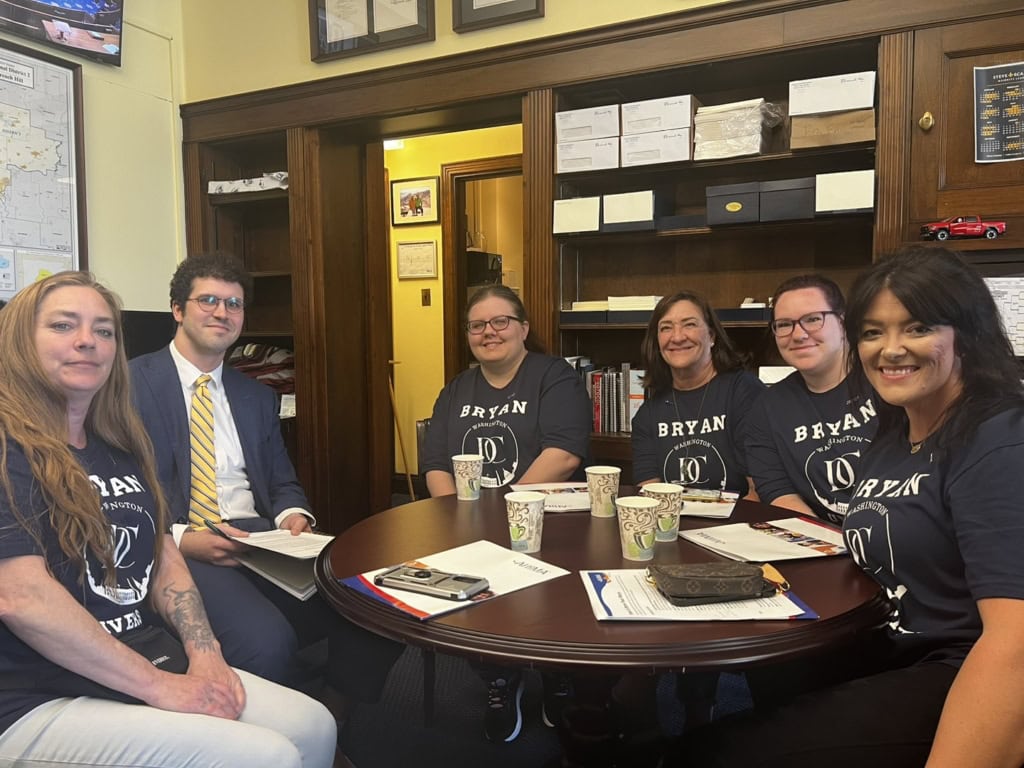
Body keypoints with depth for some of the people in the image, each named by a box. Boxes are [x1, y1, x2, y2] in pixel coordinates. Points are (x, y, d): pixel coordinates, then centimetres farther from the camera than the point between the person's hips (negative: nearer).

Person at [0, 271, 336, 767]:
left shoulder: (120, 447, 11)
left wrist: (204, 653, -4)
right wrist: (159, 686, -19)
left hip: (154, 665, 7)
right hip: (41, 704, -7)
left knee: (314, 727, -6)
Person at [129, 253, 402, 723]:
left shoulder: (257, 397, 21)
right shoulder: (133, 383, 2)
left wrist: (292, 516, -2)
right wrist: (180, 539, -19)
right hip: (180, 550, -5)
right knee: (266, 640, -34)